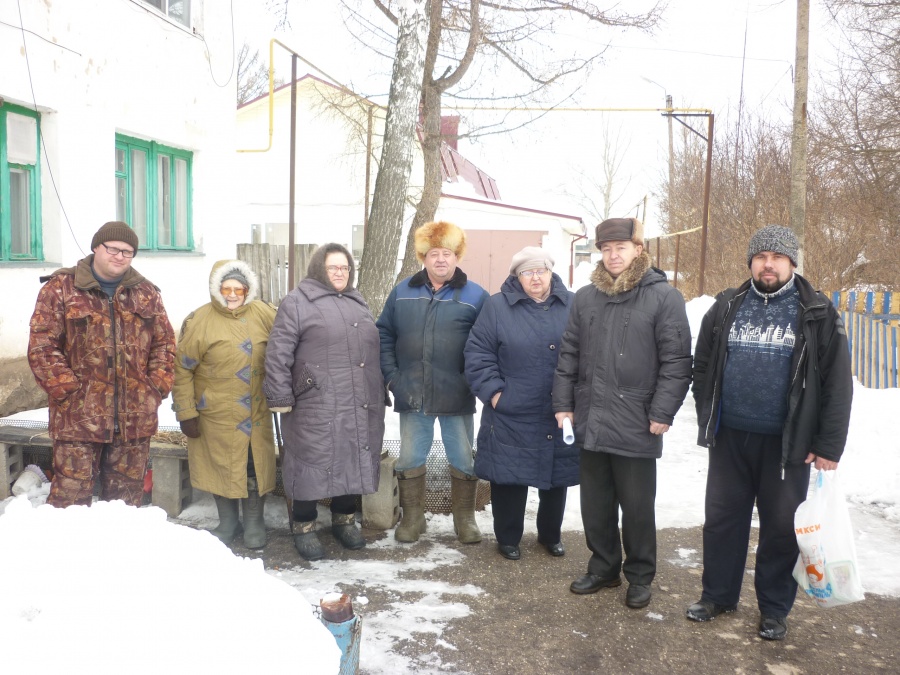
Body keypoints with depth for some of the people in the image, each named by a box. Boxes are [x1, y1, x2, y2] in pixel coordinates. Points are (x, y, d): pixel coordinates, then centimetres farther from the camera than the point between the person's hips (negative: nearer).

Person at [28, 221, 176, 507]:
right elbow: (41, 347, -4)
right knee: (72, 495, -2)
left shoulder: (146, 293, 12)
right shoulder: (60, 288, 1)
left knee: (127, 496, 12)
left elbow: (165, 343, 13)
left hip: (135, 418, 3)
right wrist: (69, 391, -11)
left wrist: (156, 388, 1)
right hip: (79, 416, -3)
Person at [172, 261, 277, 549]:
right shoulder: (199, 320, -8)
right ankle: (228, 522, 29)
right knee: (222, 468, 10)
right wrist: (186, 412, -9)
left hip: (256, 414, 2)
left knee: (255, 467, 9)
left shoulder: (263, 314, 0)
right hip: (216, 416, -2)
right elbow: (182, 369, -7)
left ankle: (254, 523, 26)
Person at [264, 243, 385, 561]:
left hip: (360, 407, 6)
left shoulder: (358, 303, 18)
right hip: (317, 407, -6)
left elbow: (372, 350, 24)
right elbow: (278, 354, -8)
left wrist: (379, 393, 20)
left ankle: (344, 520, 30)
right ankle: (304, 527, 18)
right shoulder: (297, 302, -4)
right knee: (314, 463, 1)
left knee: (353, 462, 13)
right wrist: (281, 398, -13)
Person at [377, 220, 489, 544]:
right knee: (410, 459, 11)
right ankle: (412, 518, 27)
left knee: (463, 460, 9)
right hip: (412, 394, 2)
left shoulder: (475, 296, -3)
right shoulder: (403, 292, 6)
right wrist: (391, 375, 0)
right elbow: (384, 334, 8)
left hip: (457, 396, -2)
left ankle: (464, 519, 26)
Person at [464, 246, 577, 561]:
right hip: (511, 416, -2)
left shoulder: (572, 306, 2)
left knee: (556, 477, 15)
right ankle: (508, 538, 26)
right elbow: (478, 354, -3)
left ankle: (551, 534, 37)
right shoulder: (497, 306, -3)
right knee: (509, 479, 6)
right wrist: (493, 392, -10)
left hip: (561, 415, 2)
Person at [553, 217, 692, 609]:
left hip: (636, 426, -4)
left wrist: (663, 413, -14)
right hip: (590, 423, 5)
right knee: (595, 504, 15)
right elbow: (569, 355, 12)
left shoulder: (664, 297, -6)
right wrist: (563, 403, 7)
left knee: (637, 507, 9)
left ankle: (640, 577, 27)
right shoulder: (586, 297, 9)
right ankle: (603, 568, 33)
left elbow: (676, 361, -9)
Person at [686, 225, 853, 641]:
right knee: (721, 520, 12)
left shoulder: (817, 314, -3)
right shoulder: (726, 308, 5)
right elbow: (702, 368, 10)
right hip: (729, 438, 3)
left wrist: (829, 445, -9)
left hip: (787, 443, -2)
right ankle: (718, 595, 29)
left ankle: (774, 609, 26)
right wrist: (708, 422, 6)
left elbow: (837, 383, -5)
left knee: (781, 527, 9)